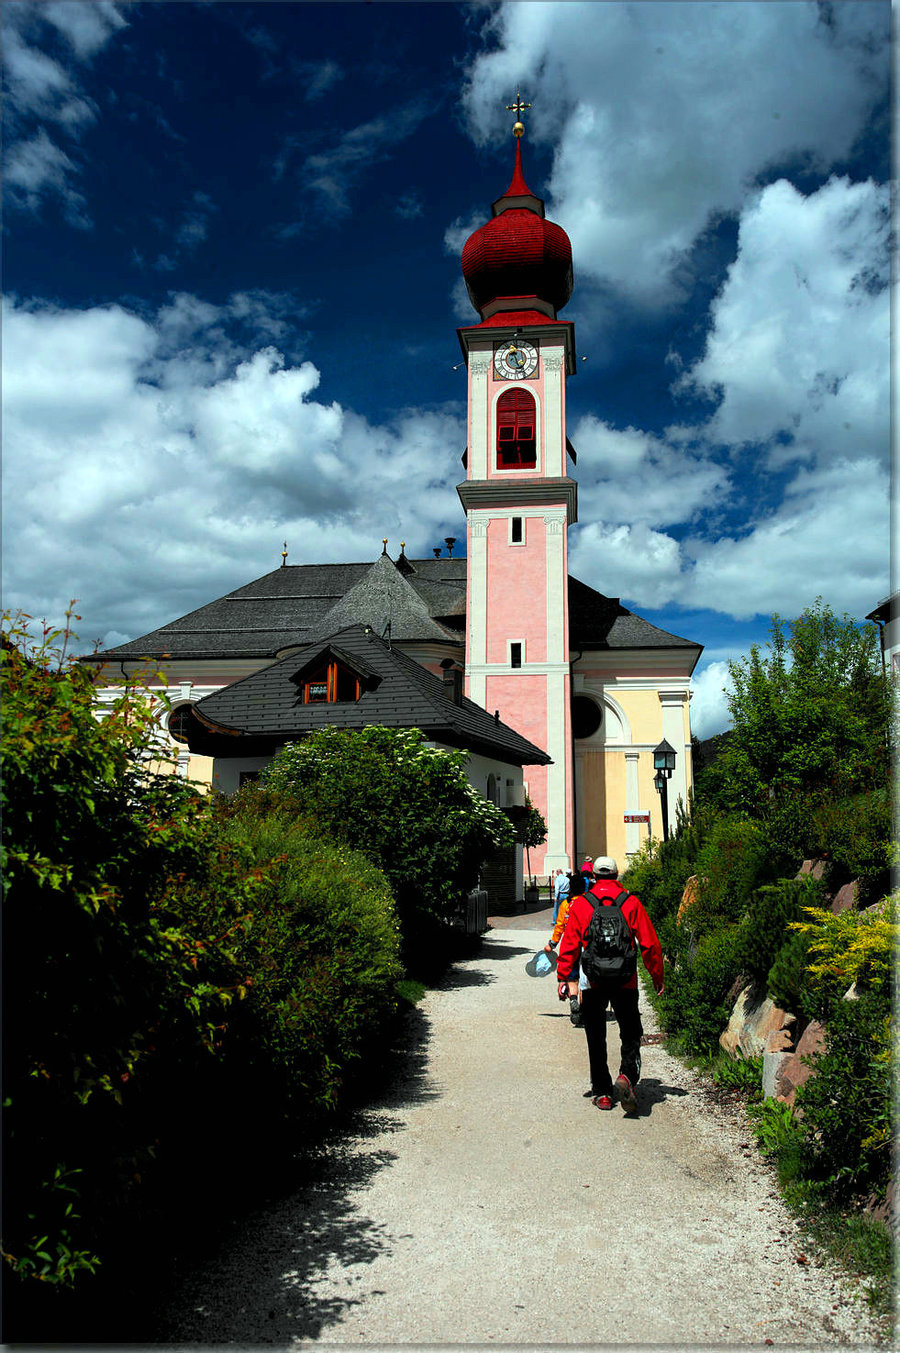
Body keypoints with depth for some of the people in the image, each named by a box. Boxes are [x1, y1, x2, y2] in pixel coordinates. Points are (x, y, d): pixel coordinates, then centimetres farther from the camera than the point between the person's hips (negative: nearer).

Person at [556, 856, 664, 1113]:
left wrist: (563, 978, 2)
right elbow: (649, 943, 1)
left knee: (596, 1039, 12)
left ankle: (601, 1092, 14)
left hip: (593, 983, 0)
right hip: (625, 982, 0)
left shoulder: (580, 904, 1)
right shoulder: (632, 903, 1)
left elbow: (569, 945, -2)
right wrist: (657, 977, 11)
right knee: (631, 1034, 10)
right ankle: (627, 1075, -14)